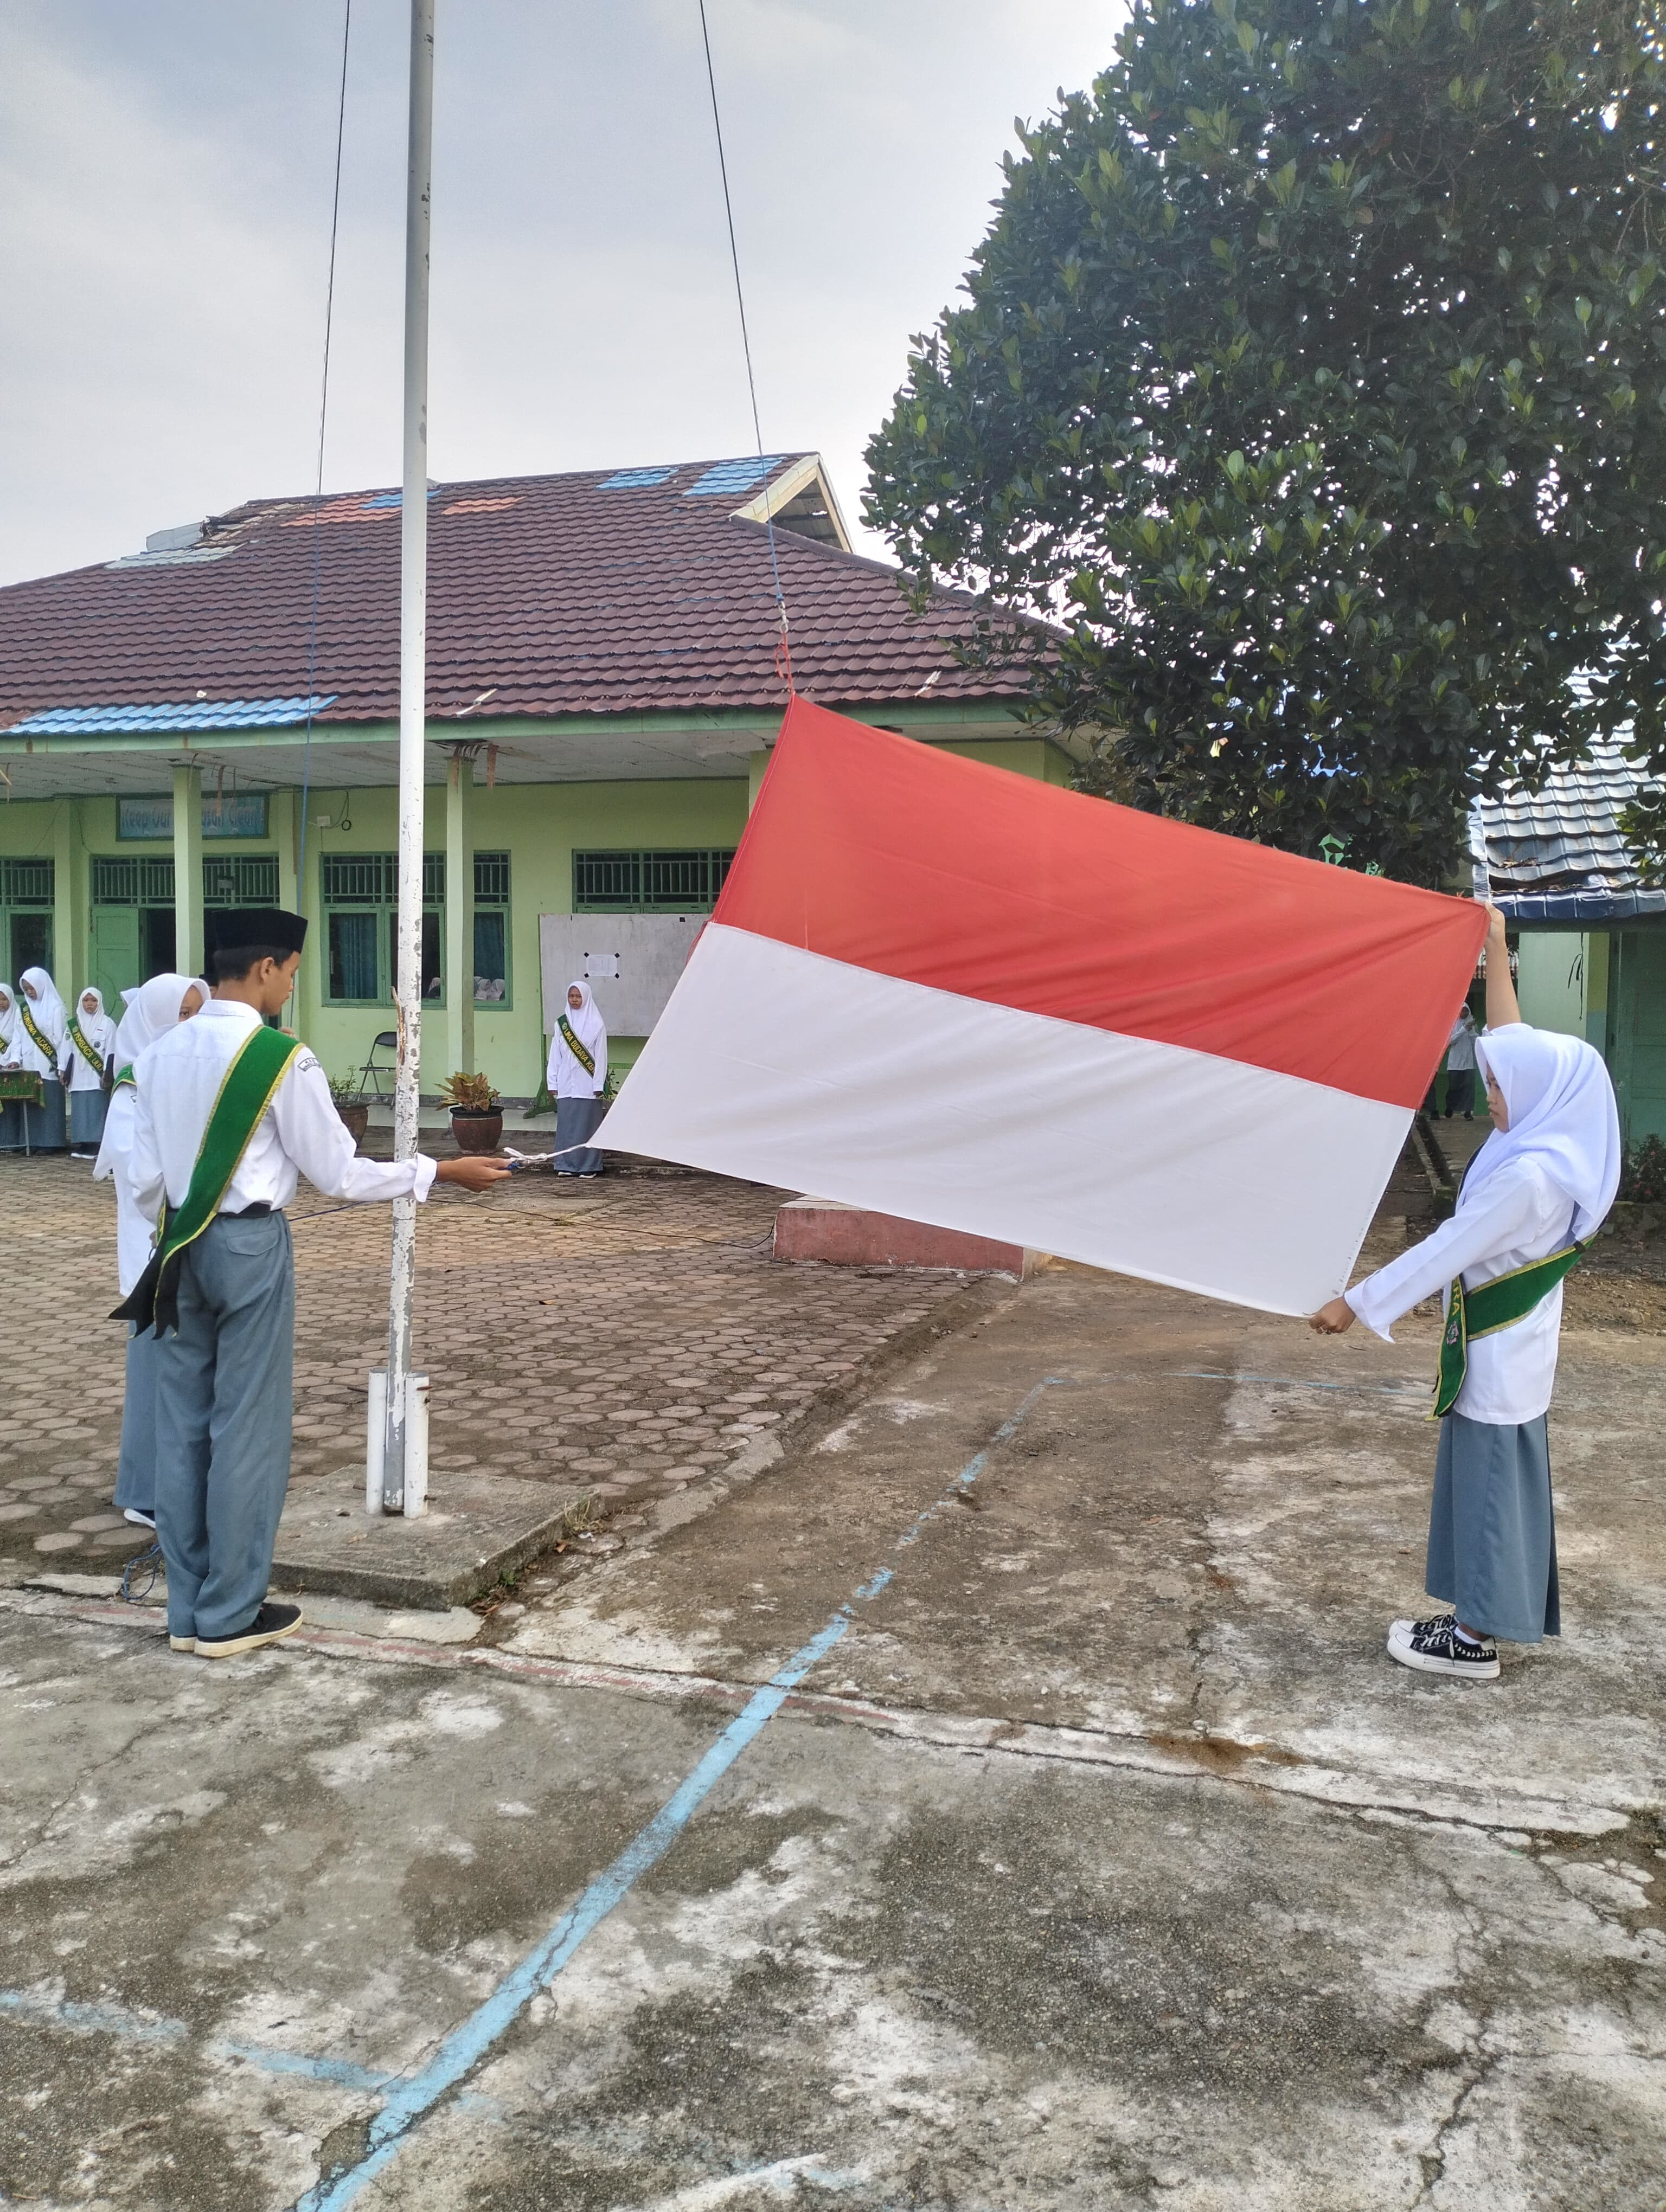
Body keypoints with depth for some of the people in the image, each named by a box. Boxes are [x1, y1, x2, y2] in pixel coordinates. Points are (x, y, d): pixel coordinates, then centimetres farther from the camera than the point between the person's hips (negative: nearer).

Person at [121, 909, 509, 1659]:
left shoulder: (158, 1054, 6)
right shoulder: (282, 1057, -13)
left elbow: (146, 1181, 7)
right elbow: (338, 1174, -10)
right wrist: (439, 1171, -1)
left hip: (180, 1247, 7)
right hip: (249, 1246, -6)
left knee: (183, 1425, 12)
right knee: (247, 1427, 3)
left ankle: (188, 1609, 22)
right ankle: (229, 1615, 12)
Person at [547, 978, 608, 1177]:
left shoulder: (596, 1024, -2)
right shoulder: (561, 1023, 8)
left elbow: (601, 1056, -3)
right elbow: (555, 1055, 9)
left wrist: (598, 1086, -9)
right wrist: (553, 1083, 5)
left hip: (587, 1084, -3)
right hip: (566, 1084, 3)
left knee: (588, 1124, -2)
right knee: (566, 1124, 4)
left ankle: (589, 1167, 3)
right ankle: (566, 1165, 11)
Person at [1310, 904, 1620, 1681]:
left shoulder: (1528, 1176, -26)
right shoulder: (1547, 1143, 1)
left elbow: (1447, 1249, -23)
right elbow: (1517, 1043, 12)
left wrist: (1357, 1304, -18)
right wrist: (1496, 954, 15)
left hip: (1499, 1359, -9)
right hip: (1506, 1348, 9)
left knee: (1489, 1483, 1)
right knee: (1492, 1481, 16)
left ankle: (1473, 1641, 12)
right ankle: (1483, 1619, 27)